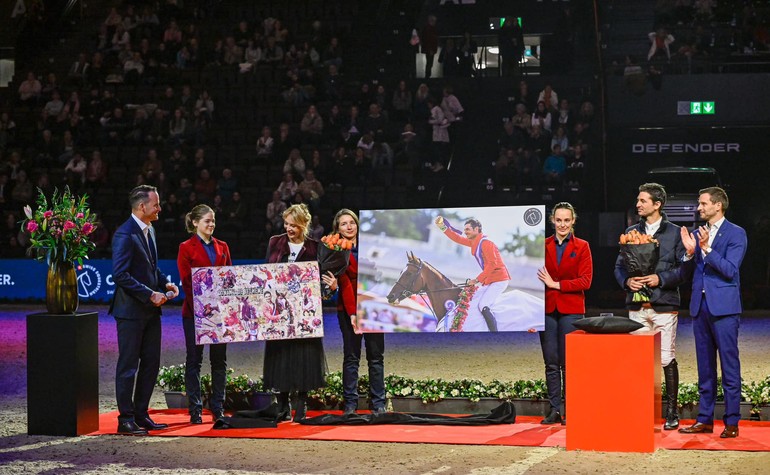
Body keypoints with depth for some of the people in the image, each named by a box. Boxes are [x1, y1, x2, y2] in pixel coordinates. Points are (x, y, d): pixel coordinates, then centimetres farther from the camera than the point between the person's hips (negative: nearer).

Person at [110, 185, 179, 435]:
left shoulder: (149, 230, 12)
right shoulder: (125, 235, -17)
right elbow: (120, 275, -22)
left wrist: (166, 283, 5)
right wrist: (150, 294, -21)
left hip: (150, 310, 9)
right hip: (131, 310, -9)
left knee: (151, 363, 12)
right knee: (128, 366, -1)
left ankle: (141, 414, 21)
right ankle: (126, 419, 6)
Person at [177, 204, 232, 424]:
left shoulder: (222, 247, 12)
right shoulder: (187, 248, -2)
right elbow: (186, 282, -6)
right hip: (195, 312, -4)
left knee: (219, 360, 6)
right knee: (194, 359, 2)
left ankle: (218, 409, 13)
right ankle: (195, 410, 6)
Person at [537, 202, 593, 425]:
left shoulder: (581, 247, 2)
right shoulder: (543, 246, 8)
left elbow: (585, 281, -5)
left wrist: (556, 284, -10)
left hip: (571, 310, -2)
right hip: (547, 309, 2)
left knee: (568, 362, -3)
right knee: (551, 362, 4)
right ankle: (554, 410, 10)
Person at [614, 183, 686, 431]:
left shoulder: (674, 233, 1)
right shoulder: (631, 232, 12)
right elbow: (619, 266, 14)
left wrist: (660, 279, -15)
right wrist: (627, 281, -6)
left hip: (664, 305, -4)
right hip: (637, 306, 4)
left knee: (667, 360, -2)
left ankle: (672, 410, 7)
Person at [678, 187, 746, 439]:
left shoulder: (735, 234, -4)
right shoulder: (697, 234, 14)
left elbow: (730, 270, -14)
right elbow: (687, 274, 13)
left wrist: (707, 249, -21)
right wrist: (690, 252, -5)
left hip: (723, 307, -6)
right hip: (700, 305, 6)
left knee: (729, 366, -3)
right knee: (705, 367, 11)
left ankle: (732, 422, 1)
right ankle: (705, 420, 17)